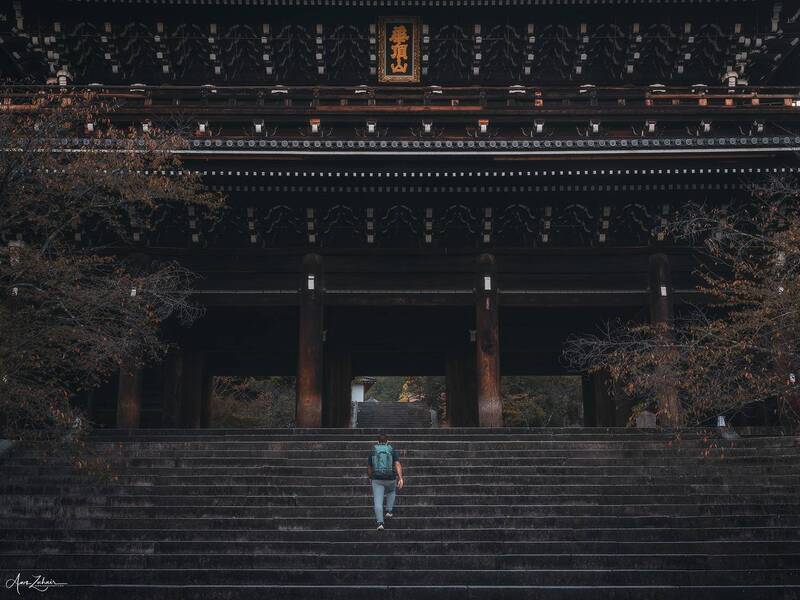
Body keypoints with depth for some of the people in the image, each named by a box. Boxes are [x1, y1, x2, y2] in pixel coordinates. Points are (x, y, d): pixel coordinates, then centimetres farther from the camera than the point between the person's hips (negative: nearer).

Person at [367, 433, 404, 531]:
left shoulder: (373, 451, 3)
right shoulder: (392, 451, 1)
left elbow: (369, 468, 12)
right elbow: (397, 464, -14)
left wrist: (370, 477, 31)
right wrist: (401, 478, -20)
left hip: (377, 479, -1)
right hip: (390, 479, 1)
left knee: (378, 501, -3)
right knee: (391, 492, 34)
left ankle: (380, 523, -16)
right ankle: (389, 511, 27)